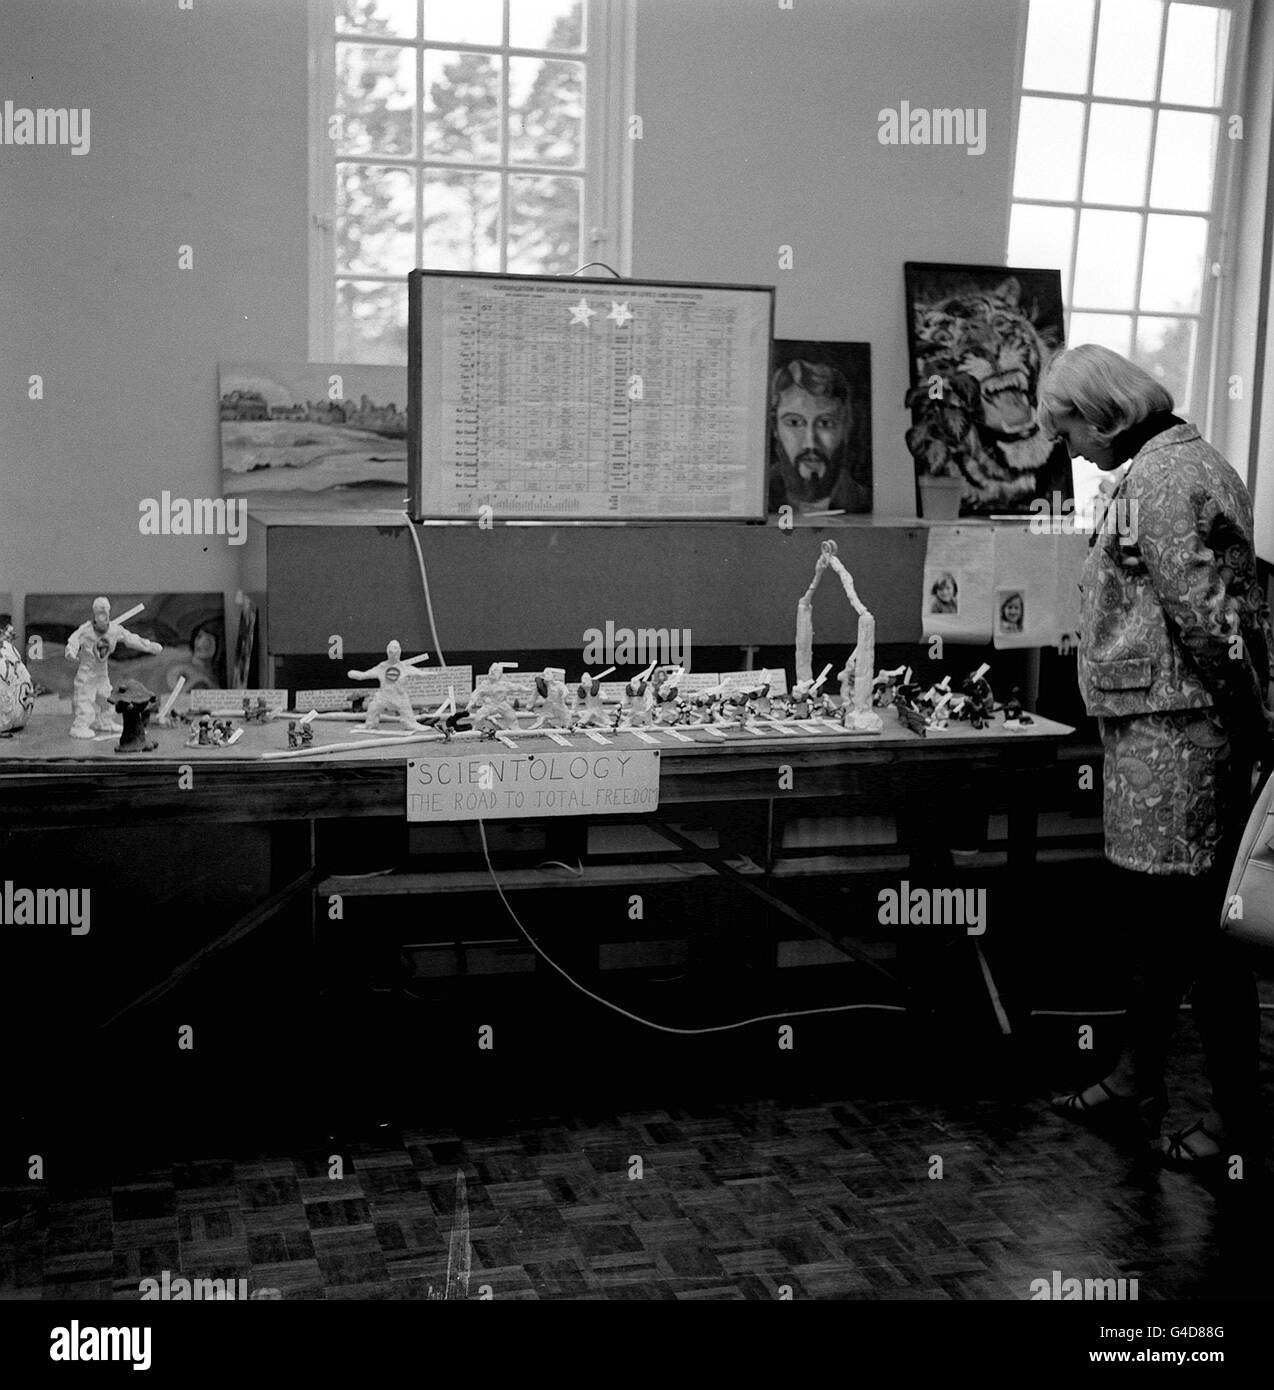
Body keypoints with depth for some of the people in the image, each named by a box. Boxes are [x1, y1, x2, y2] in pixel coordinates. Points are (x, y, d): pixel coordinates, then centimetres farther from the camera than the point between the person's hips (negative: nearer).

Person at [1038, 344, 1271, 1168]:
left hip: (1177, 730, -10)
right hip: (1153, 730, 10)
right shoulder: (1161, 466, 17)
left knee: (1195, 923, -1)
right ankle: (1137, 1080, 31)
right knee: (1151, 914, 17)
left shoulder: (1165, 475, -15)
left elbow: (1204, 615, -20)